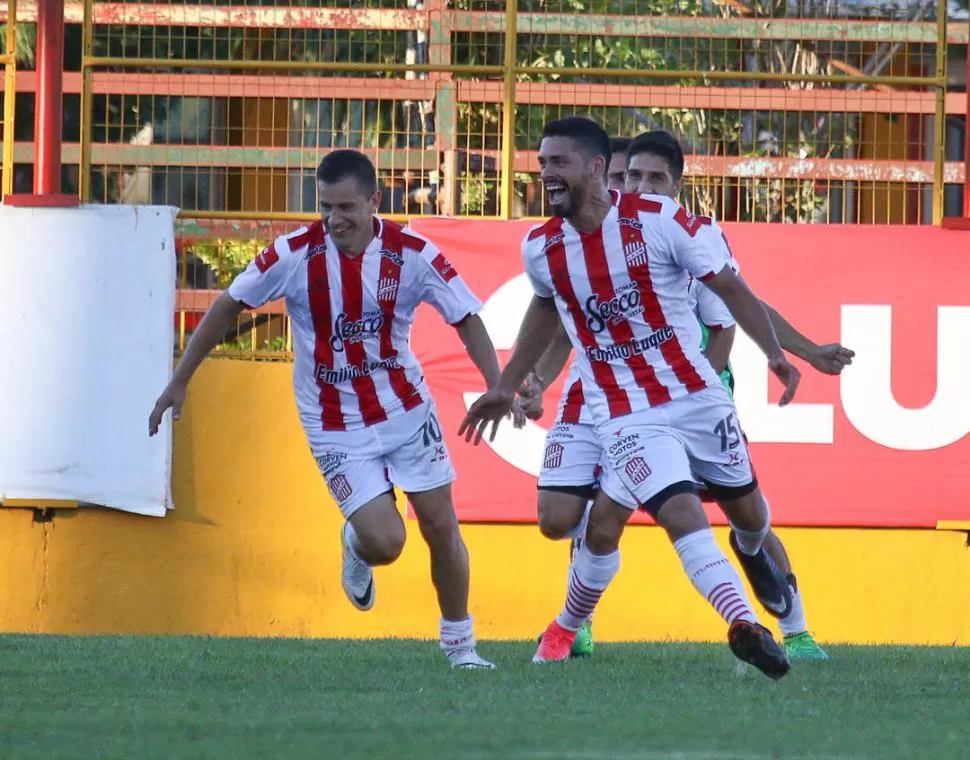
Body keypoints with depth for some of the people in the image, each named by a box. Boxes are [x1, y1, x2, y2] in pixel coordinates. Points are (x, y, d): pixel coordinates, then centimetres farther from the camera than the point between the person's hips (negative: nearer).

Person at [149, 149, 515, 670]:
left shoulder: (412, 254, -13)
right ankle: (355, 548, 26)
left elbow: (467, 319, -5)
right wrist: (179, 382, -1)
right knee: (384, 542, -12)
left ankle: (460, 642, 23)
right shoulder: (295, 254, -16)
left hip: (406, 409, 2)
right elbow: (228, 308, -4)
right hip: (336, 426, -2)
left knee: (441, 525, 3)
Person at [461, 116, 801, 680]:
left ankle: (752, 551, 53)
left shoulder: (659, 220, -11)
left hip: (697, 394, 0)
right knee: (684, 516, -22)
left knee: (747, 508, 17)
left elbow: (729, 287, -3)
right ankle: (745, 624, -26)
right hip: (627, 415, 0)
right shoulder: (540, 248, -1)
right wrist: (507, 387, 27)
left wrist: (775, 354, -12)